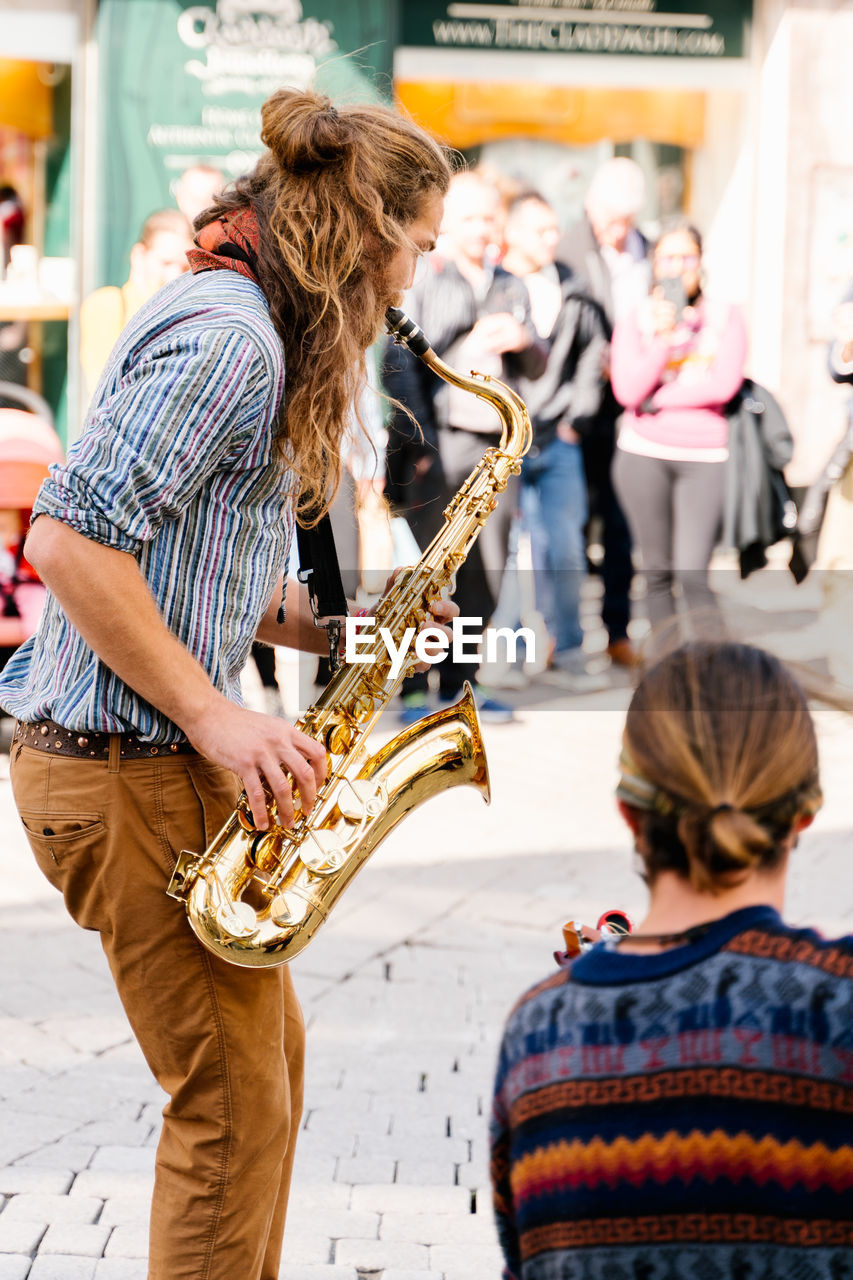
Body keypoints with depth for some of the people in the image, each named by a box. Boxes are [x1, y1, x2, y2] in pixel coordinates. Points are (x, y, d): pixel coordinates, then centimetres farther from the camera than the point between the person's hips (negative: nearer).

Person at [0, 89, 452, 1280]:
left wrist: (326, 625, 8)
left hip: (156, 750, 11)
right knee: (235, 1102, -2)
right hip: (128, 773, -11)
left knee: (268, 1060, 20)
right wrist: (214, 716, -21)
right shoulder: (231, 339, -19)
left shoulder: (234, 321, 15)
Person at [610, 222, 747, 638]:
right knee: (657, 571, 6)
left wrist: (659, 399, -6)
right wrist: (663, 339, -16)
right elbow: (628, 391, -7)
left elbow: (724, 384, -9)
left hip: (704, 456, -2)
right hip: (644, 454, 2)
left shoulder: (726, 318, 5)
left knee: (692, 574, -13)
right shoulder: (634, 322, 6)